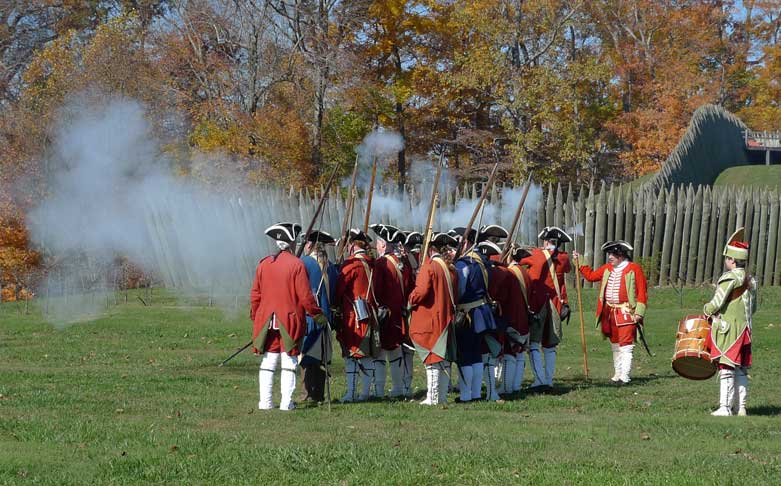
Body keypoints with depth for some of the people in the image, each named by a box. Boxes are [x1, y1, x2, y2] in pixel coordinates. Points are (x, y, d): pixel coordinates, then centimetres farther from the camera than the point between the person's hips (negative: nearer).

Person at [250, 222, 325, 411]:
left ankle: (265, 401, 5)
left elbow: (255, 295, 8)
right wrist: (317, 315, 0)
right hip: (290, 321, -4)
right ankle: (286, 402, 0)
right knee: (289, 363, 2)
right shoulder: (296, 264, -9)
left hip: (267, 321, 4)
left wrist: (255, 317, 19)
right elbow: (305, 296, -11)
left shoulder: (264, 264, 4)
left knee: (268, 362, 8)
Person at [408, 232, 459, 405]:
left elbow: (421, 291, -19)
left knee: (432, 361, -5)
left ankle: (433, 397, -6)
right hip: (447, 318, 6)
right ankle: (443, 396, 14)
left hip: (429, 320, -6)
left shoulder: (429, 266, -11)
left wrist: (411, 300, -2)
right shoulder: (450, 268, 9)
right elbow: (455, 295, 12)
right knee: (444, 360, 10)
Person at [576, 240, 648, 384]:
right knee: (615, 344, 13)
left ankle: (625, 376, -15)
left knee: (626, 345, -11)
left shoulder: (634, 269, -6)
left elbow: (642, 291, -8)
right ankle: (617, 373, 21)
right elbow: (591, 276, 23)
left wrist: (639, 312, -13)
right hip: (609, 313, 7)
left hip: (626, 312, -7)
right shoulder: (607, 268, 12)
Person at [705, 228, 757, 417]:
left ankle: (725, 408, -8)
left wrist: (707, 311, 2)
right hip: (744, 329, 8)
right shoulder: (751, 281, 12)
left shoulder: (730, 278, -14)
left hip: (728, 329, -8)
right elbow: (753, 308, 20)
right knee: (741, 371, 11)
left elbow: (716, 303, -18)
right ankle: (741, 408, 13)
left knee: (726, 370, -7)